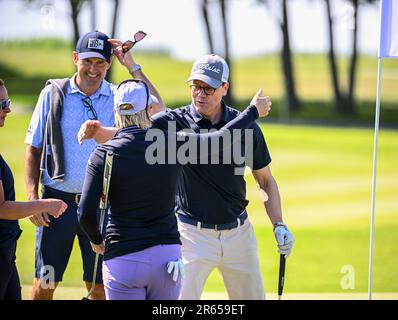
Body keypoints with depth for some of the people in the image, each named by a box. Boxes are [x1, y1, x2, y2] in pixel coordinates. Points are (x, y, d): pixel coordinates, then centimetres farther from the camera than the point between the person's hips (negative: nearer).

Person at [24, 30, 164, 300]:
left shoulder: (118, 98, 1)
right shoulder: (53, 93, 2)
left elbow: (156, 110, -18)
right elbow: (34, 148, 6)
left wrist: (132, 66, -15)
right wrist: (32, 196, -4)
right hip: (58, 199, 0)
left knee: (99, 287, 5)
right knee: (44, 284, 1)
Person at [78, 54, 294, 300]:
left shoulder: (246, 127, -2)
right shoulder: (174, 122, -9)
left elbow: (266, 180, 8)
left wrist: (279, 225, -1)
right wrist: (97, 130, -43)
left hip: (238, 233, 3)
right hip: (193, 234, -3)